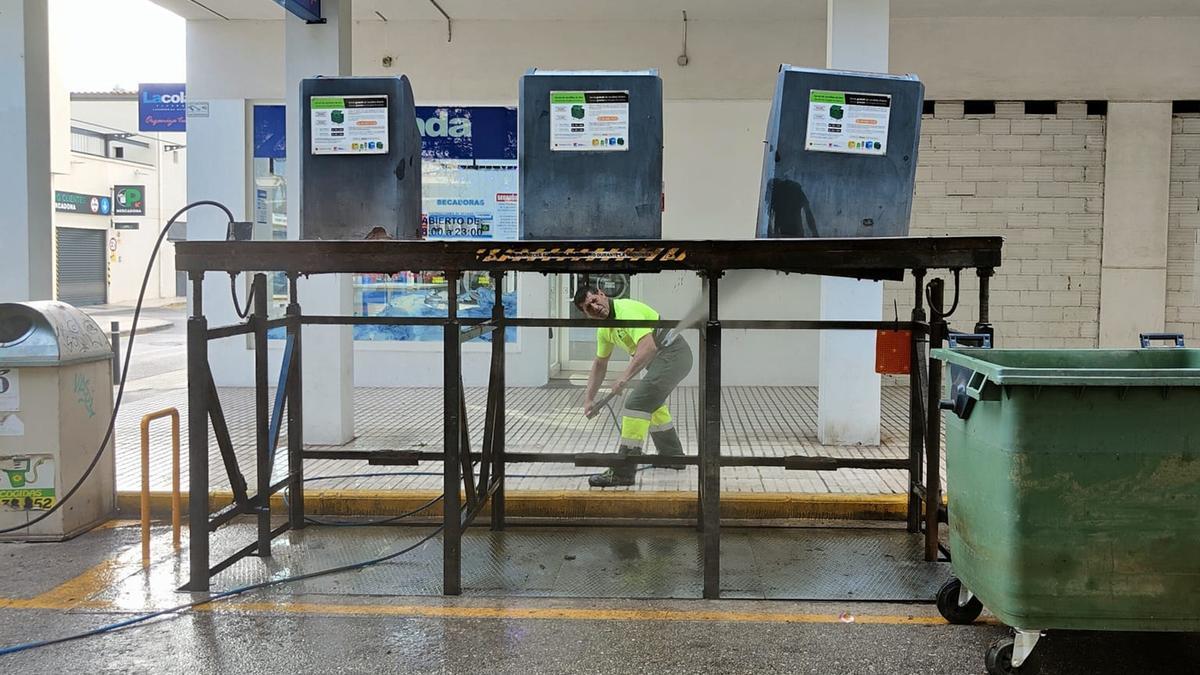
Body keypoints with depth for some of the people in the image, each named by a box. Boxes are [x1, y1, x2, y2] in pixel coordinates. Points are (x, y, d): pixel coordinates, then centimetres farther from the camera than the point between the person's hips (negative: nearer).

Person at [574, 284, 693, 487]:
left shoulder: (626, 310, -22)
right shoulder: (604, 329, 8)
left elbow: (648, 347, -33)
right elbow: (600, 364, 18)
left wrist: (625, 377, -36)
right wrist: (589, 398, 14)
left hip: (673, 354, -11)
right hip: (661, 358, 11)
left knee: (637, 404, -16)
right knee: (653, 404, 29)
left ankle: (623, 472, -15)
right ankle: (672, 456, 46)